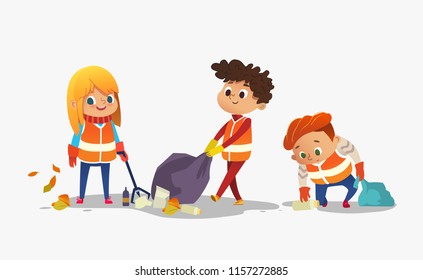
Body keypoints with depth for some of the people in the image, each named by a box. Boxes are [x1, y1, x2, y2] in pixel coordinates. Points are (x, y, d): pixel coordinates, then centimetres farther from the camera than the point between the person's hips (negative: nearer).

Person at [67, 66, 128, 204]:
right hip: (86, 156, -2)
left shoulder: (110, 124, -9)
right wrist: (72, 155, -4)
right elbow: (76, 138, -8)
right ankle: (81, 197, 25)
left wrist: (121, 151, 7)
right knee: (83, 176, 10)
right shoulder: (82, 125, -18)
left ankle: (107, 196, 26)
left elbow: (116, 137, 5)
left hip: (106, 157, 2)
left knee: (105, 176, 13)